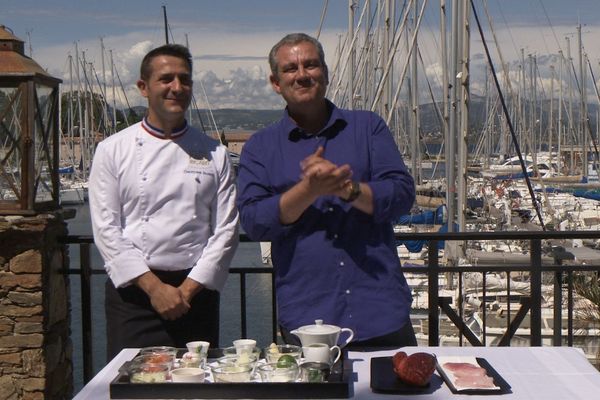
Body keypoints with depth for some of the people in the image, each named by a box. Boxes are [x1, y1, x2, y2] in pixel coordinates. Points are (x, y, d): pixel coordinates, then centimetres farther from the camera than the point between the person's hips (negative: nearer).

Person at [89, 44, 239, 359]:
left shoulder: (214, 154, 5)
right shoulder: (113, 150, 2)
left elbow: (226, 230, 2)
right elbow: (106, 230, -3)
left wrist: (187, 290, -7)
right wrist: (154, 287, -10)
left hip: (196, 291, 1)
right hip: (133, 292, -1)